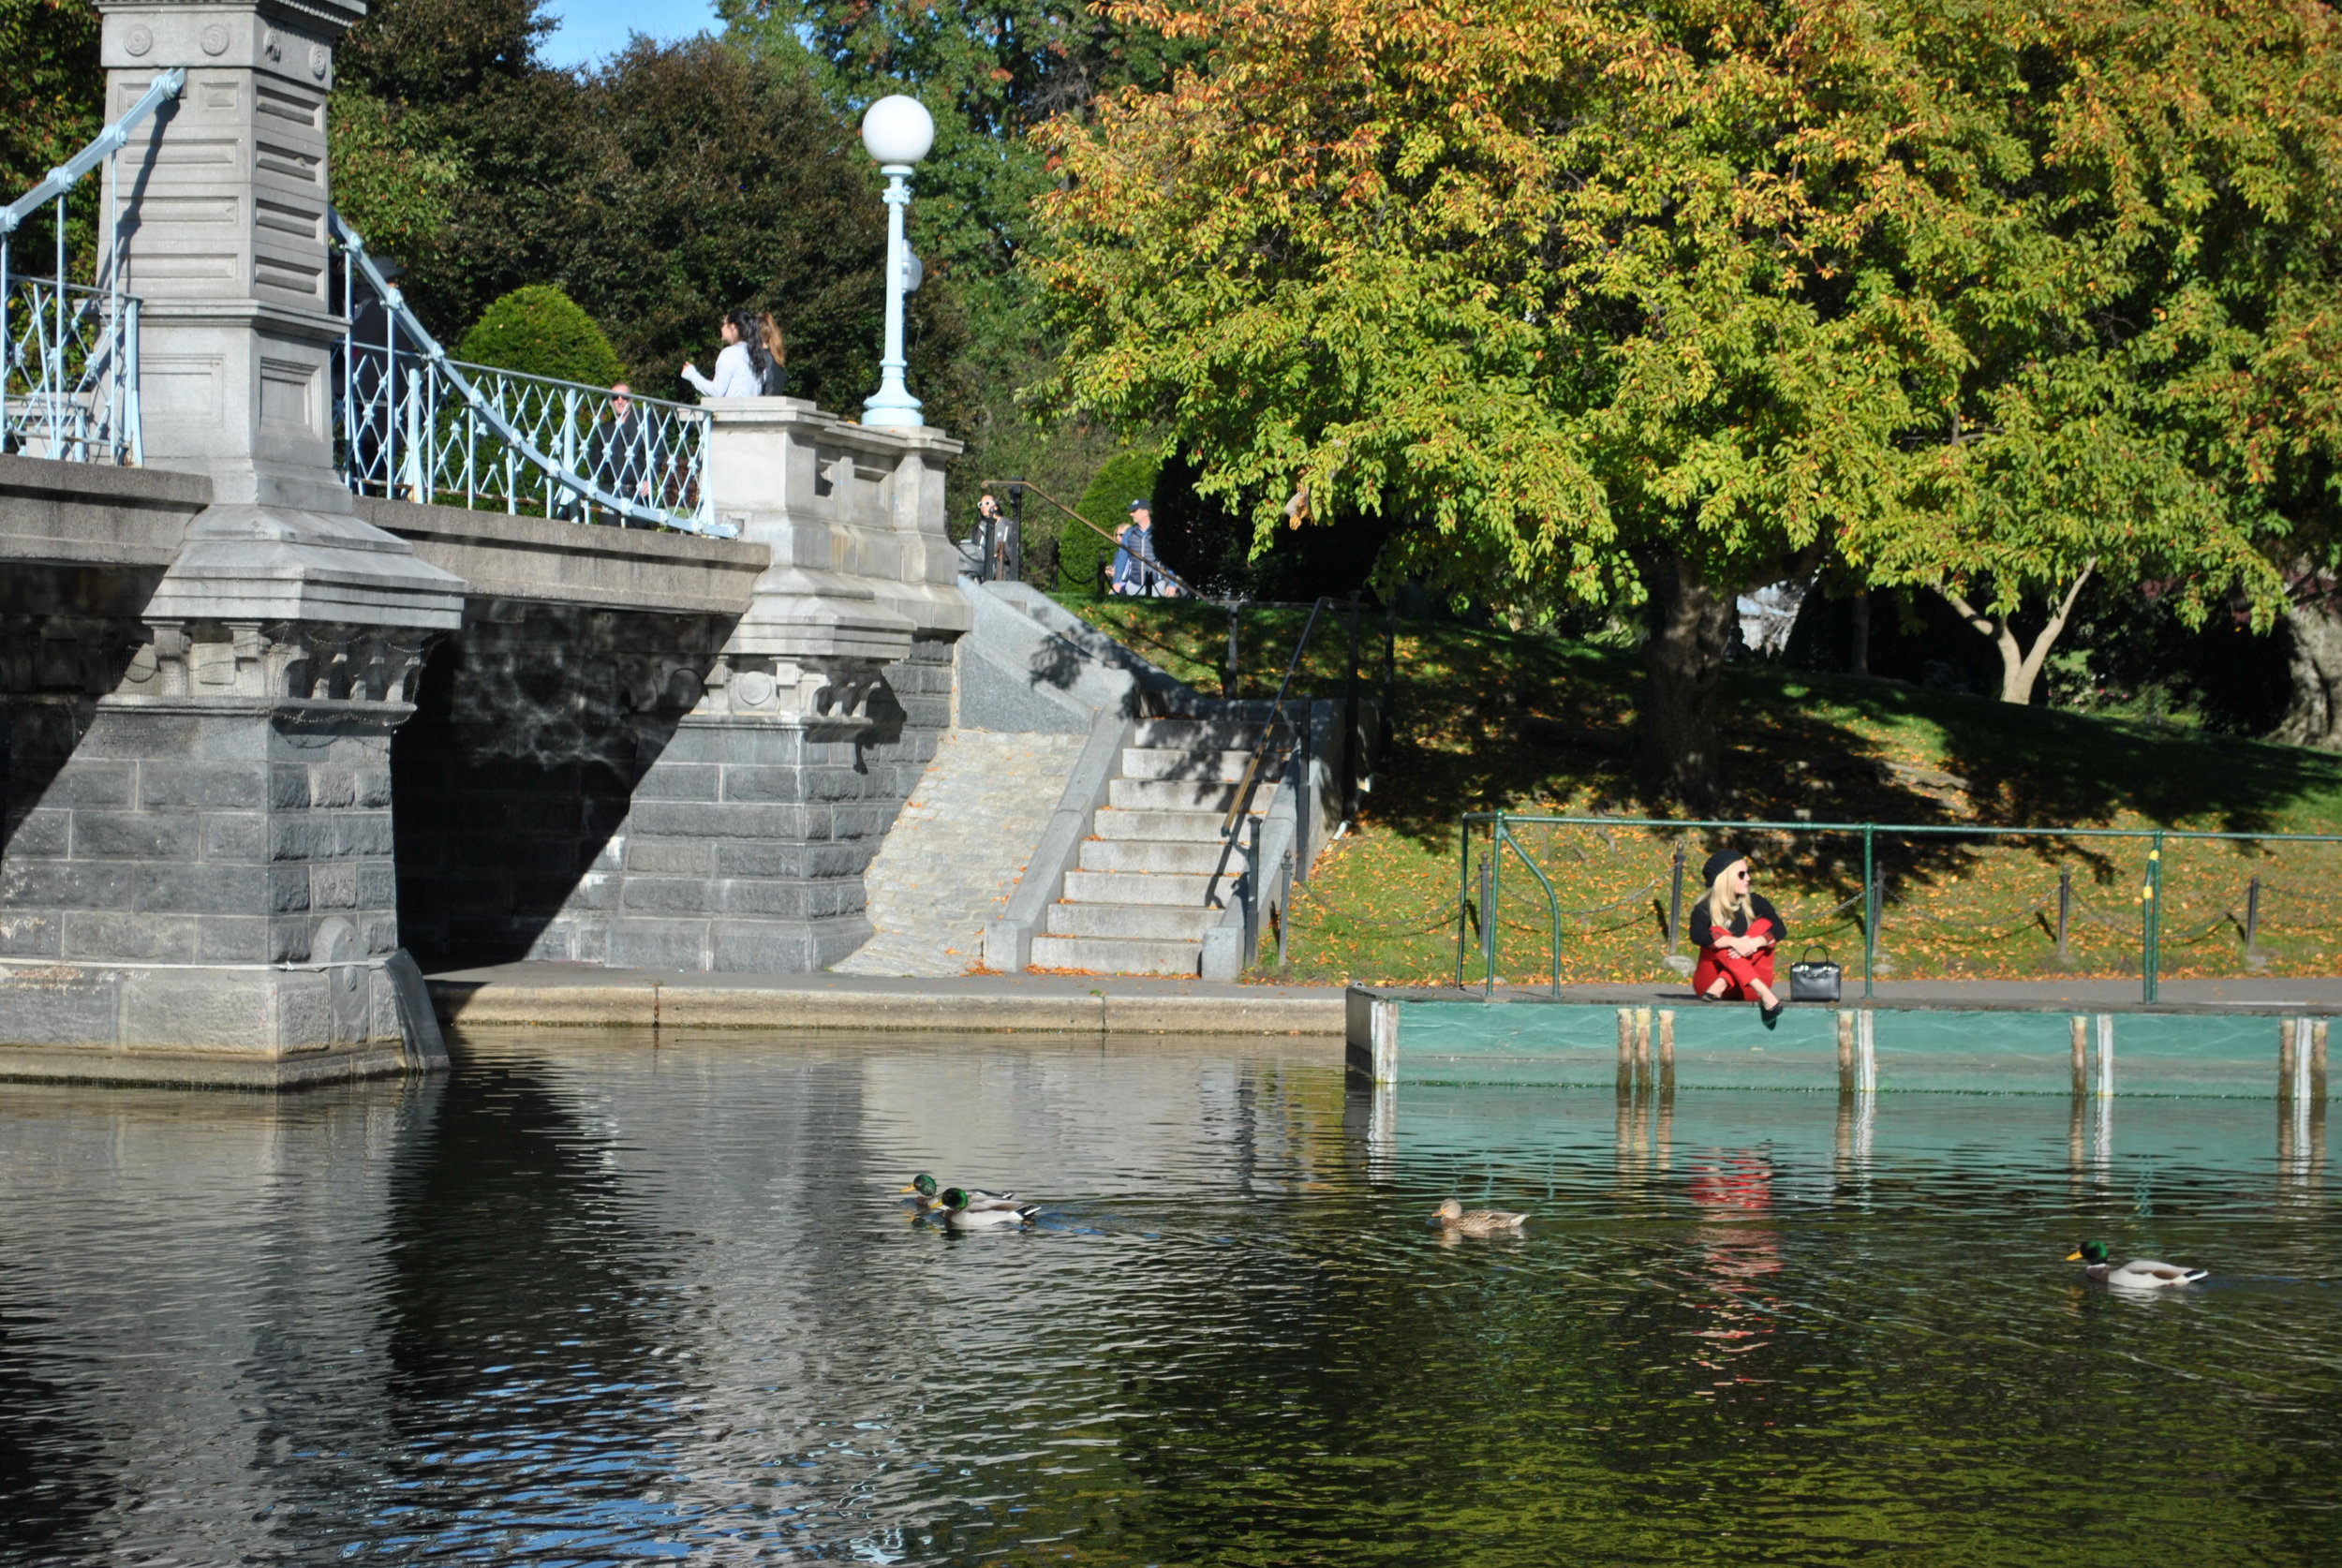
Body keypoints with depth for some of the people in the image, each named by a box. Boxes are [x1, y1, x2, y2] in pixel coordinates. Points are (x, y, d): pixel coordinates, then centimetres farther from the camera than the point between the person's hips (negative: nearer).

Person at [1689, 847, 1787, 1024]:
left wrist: (1754, 943, -30)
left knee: (1764, 925, -14)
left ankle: (1721, 985, -34)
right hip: (1708, 981, -2)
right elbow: (1697, 936, -25)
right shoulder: (1705, 910, -4)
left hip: (1748, 989, 2)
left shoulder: (1754, 903, 4)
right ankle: (1764, 993, -43)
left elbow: (1781, 929, -12)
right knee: (1718, 932, -25)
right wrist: (1734, 942, -37)